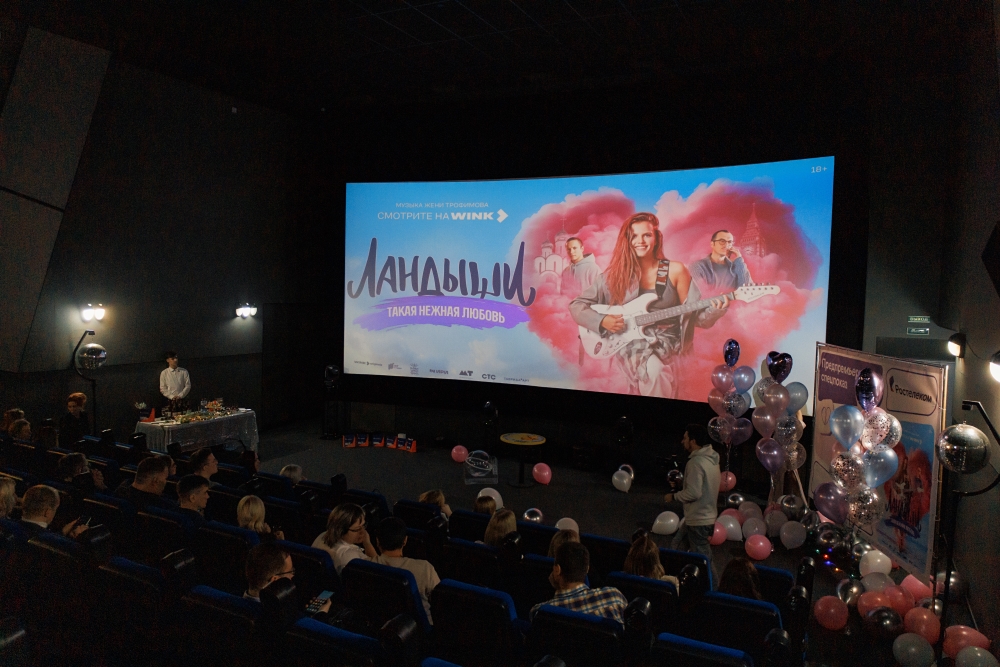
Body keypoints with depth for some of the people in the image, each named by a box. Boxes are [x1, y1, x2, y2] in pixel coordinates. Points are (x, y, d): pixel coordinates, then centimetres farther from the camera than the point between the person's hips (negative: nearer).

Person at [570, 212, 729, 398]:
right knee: (654, 370, -34)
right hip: (630, 342, -1)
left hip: (666, 342, 1)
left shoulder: (675, 270, 4)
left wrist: (714, 310, -15)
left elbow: (694, 314, 6)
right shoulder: (616, 273, 2)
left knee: (655, 371, -33)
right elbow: (576, 305, 5)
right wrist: (602, 321, -11)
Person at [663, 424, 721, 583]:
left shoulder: (696, 462, -22)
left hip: (698, 521, -10)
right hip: (707, 515, 10)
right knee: (676, 548, 20)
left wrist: (674, 496, -12)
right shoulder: (711, 459, 7)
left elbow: (693, 493, -27)